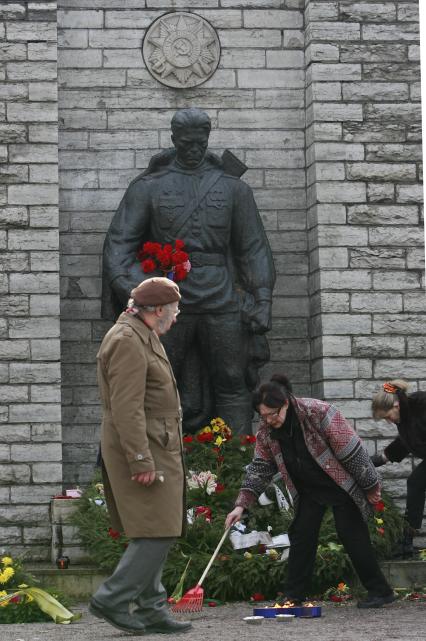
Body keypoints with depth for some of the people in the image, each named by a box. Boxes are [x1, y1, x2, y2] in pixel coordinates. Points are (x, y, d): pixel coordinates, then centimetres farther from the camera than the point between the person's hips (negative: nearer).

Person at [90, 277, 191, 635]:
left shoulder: (142, 337, 18)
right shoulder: (128, 342, -16)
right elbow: (127, 407, -23)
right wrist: (141, 461, -25)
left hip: (152, 448, 11)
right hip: (143, 450, -11)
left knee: (152, 535, 11)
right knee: (158, 532, -11)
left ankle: (151, 609, 15)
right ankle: (112, 600, -8)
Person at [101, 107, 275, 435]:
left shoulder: (234, 188, 10)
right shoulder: (147, 188, 6)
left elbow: (254, 248, 9)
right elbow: (119, 243, 0)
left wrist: (262, 303, 0)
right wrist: (132, 293, -16)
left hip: (221, 301, 1)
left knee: (232, 385, 2)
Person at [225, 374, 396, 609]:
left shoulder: (318, 413, -29)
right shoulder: (266, 431, -10)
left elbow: (351, 450, -24)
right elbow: (259, 468, -4)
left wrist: (370, 486, -17)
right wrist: (241, 504, -14)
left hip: (341, 483, -6)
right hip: (309, 489, 6)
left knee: (352, 535, -8)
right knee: (301, 535, -2)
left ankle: (380, 591, 2)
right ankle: (293, 596, 4)